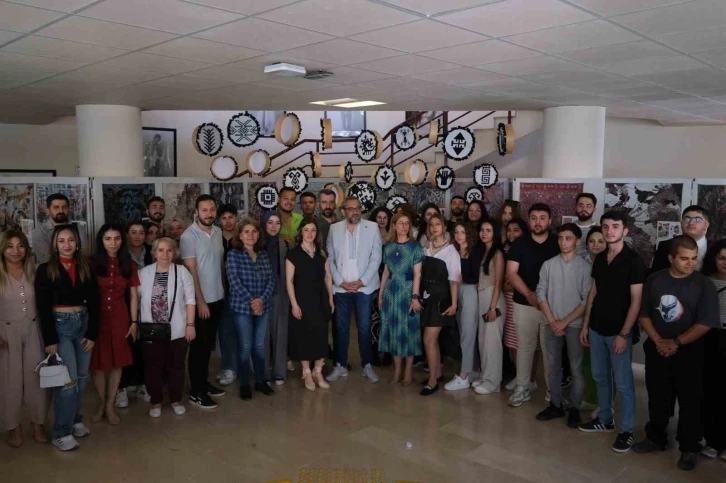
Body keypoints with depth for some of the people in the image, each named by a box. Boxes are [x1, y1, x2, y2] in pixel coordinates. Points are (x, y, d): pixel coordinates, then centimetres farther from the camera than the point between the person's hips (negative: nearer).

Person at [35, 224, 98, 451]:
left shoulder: (86, 268, 7)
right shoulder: (45, 270, -3)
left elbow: (93, 303, 6)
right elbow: (43, 307, -7)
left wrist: (92, 334, 0)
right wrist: (50, 340, -13)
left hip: (83, 324, 4)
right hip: (59, 325, -4)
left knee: (82, 377, 9)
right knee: (69, 379, -8)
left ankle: (75, 420, 26)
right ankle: (62, 432, 3)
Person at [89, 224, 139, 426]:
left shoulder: (129, 265, 5)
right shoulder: (92, 264, -2)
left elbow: (133, 296, 5)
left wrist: (134, 321, 1)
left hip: (120, 318, 2)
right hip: (97, 318, -1)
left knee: (117, 363, 7)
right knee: (97, 363, 6)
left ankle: (110, 405, 22)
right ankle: (102, 403, 27)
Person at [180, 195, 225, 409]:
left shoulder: (218, 232, 5)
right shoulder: (189, 235, -13)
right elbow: (191, 270, -15)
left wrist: (224, 290, 8)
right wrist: (200, 300, -16)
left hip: (218, 298, 6)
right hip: (200, 300, -6)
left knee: (209, 344, 16)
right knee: (199, 345, 3)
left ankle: (204, 383, 29)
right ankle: (196, 392, 13)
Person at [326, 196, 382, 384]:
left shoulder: (372, 227, 1)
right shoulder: (334, 229, 5)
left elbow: (376, 258, -2)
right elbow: (330, 259, 4)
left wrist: (361, 281, -9)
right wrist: (340, 282, -6)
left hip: (364, 287, -1)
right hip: (341, 288, 1)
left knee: (364, 328, 3)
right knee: (341, 328, 8)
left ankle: (367, 365, 18)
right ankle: (340, 365, 21)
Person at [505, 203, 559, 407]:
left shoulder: (558, 244, 1)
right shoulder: (519, 244, 1)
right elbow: (511, 273, -4)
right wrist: (530, 294, -15)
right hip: (524, 303, 1)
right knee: (525, 347, 8)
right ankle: (522, 388, 18)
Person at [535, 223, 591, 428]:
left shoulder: (585, 267, -5)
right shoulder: (548, 265, 3)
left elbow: (587, 300, -8)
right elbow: (541, 293, 2)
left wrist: (565, 321, -11)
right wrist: (552, 321, -7)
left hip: (575, 324, -3)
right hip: (552, 324, 3)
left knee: (576, 368, 4)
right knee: (554, 367, 10)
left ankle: (574, 409, 15)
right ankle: (555, 405, 22)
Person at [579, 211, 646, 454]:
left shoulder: (634, 261, -12)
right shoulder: (599, 259, 7)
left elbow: (636, 301, -14)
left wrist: (623, 334, -17)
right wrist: (586, 325, 11)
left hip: (618, 332, -6)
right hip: (597, 329, 6)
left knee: (623, 383, 3)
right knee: (600, 377, 16)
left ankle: (626, 430, 16)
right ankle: (604, 420, 31)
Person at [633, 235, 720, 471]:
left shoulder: (704, 284, -9)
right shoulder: (654, 280, 0)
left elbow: (705, 323, -13)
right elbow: (643, 314, 2)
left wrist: (676, 343, -16)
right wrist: (658, 341, -10)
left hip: (690, 353, -3)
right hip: (657, 350, 3)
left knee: (690, 402, 6)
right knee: (657, 397, 14)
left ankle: (690, 448, 21)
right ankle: (656, 438, 31)